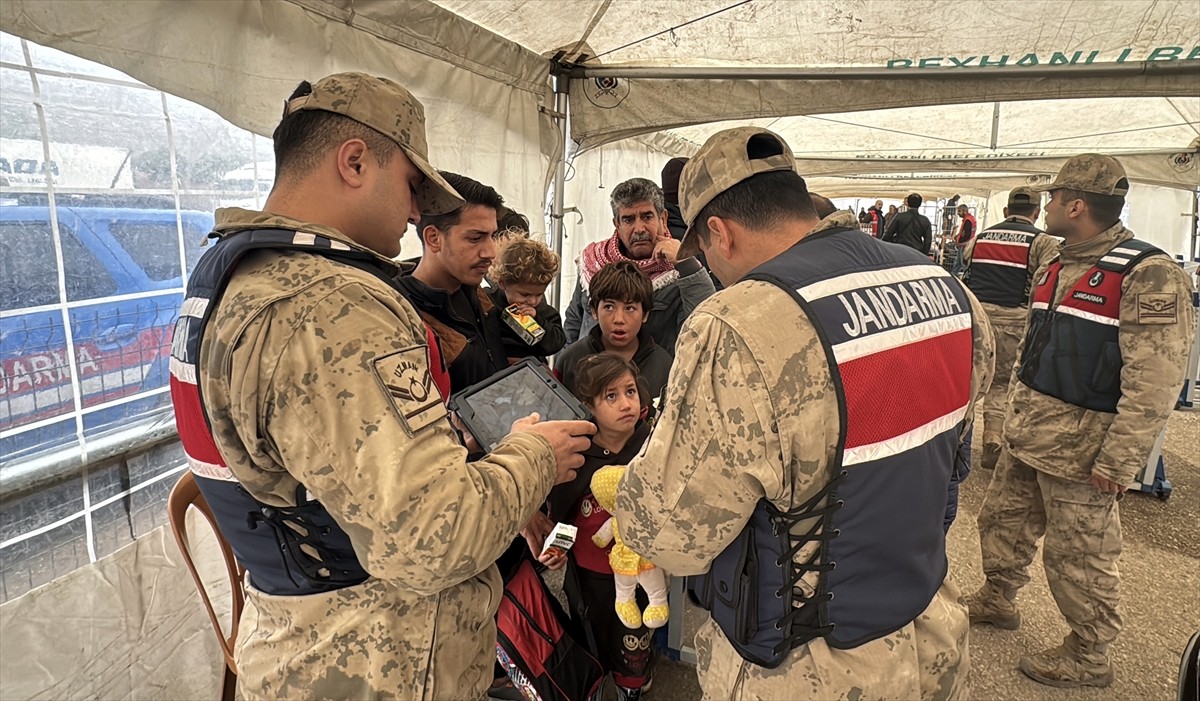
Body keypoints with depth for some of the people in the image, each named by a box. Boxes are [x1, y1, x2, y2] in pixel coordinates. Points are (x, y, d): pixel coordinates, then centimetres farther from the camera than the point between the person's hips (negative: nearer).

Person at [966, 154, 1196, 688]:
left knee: (1078, 554, 6)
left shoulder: (1147, 276, -18)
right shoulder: (1056, 268, 10)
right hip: (1026, 434, 8)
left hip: (1080, 445, -8)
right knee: (1001, 519, 21)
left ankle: (1088, 656, 26)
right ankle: (997, 598, 44)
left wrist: (1118, 462, -22)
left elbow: (1154, 383, -22)